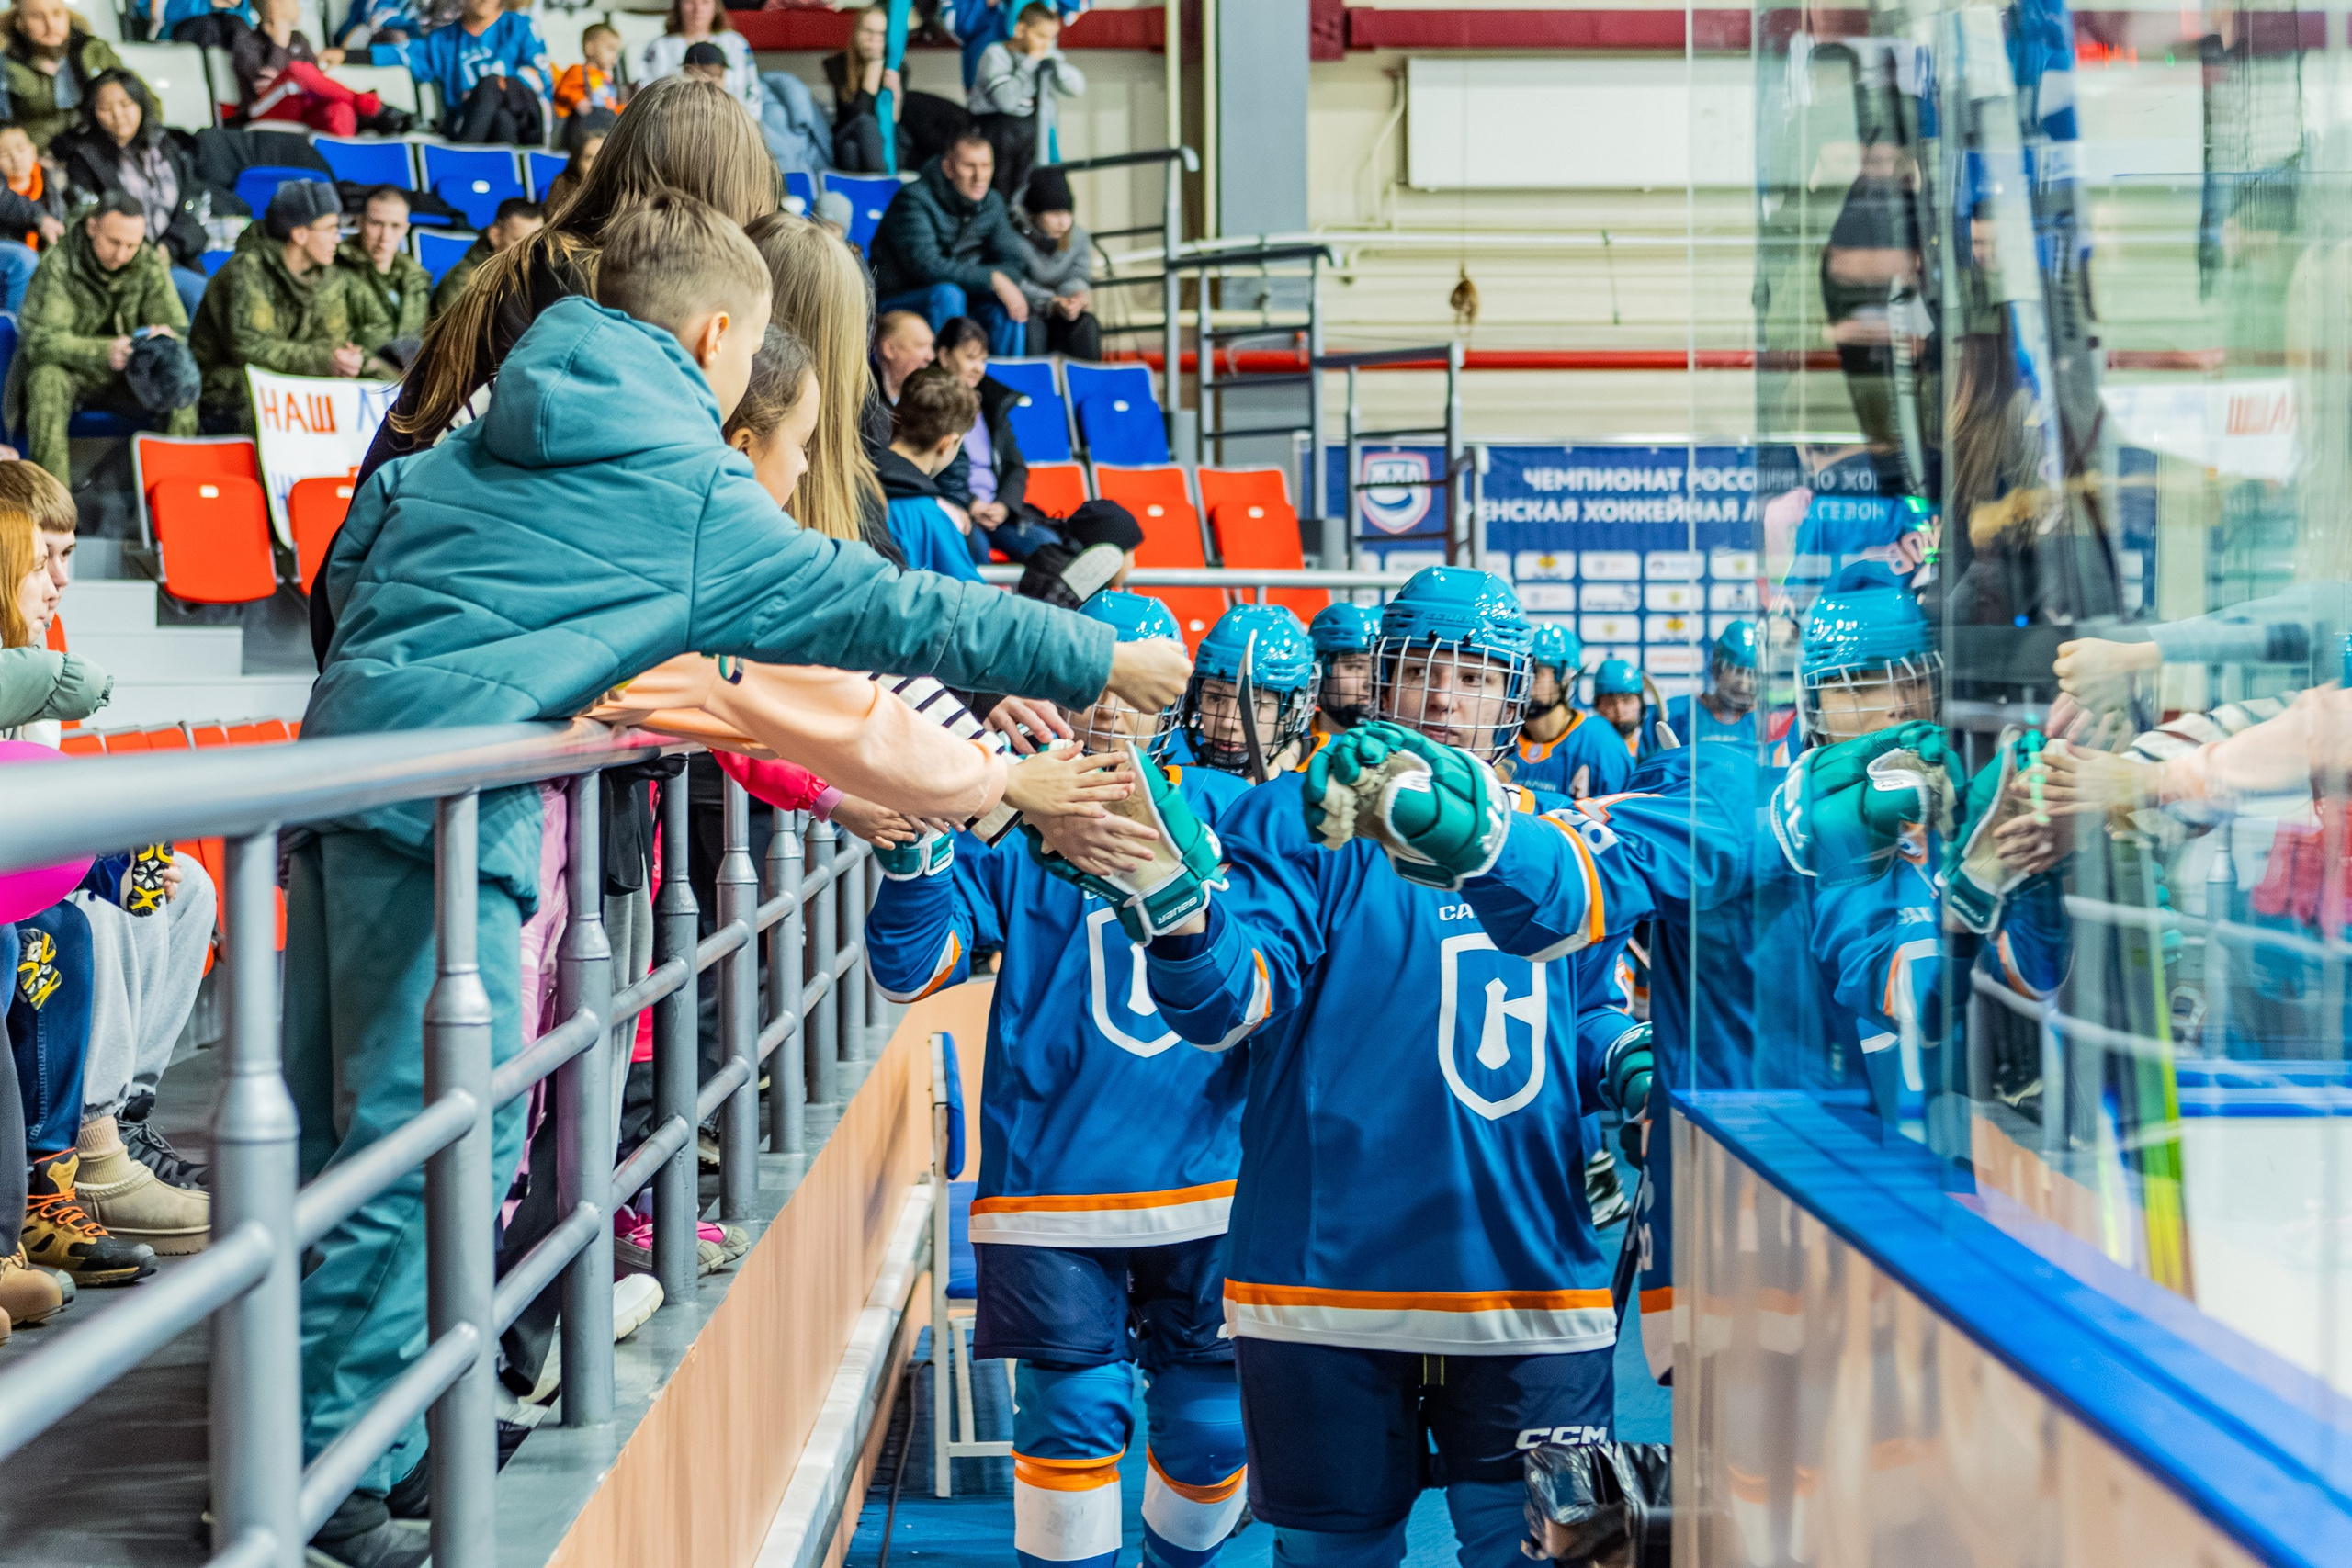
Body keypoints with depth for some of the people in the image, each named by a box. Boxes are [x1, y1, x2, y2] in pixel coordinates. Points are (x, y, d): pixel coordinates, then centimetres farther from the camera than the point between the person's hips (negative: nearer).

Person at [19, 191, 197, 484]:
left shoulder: (149, 264, -5)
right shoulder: (58, 265, -16)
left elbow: (178, 331, -6)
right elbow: (42, 340, -24)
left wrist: (164, 339, -34)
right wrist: (104, 352, -41)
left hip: (124, 374, 3)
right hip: (70, 371, -3)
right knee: (46, 381, -36)